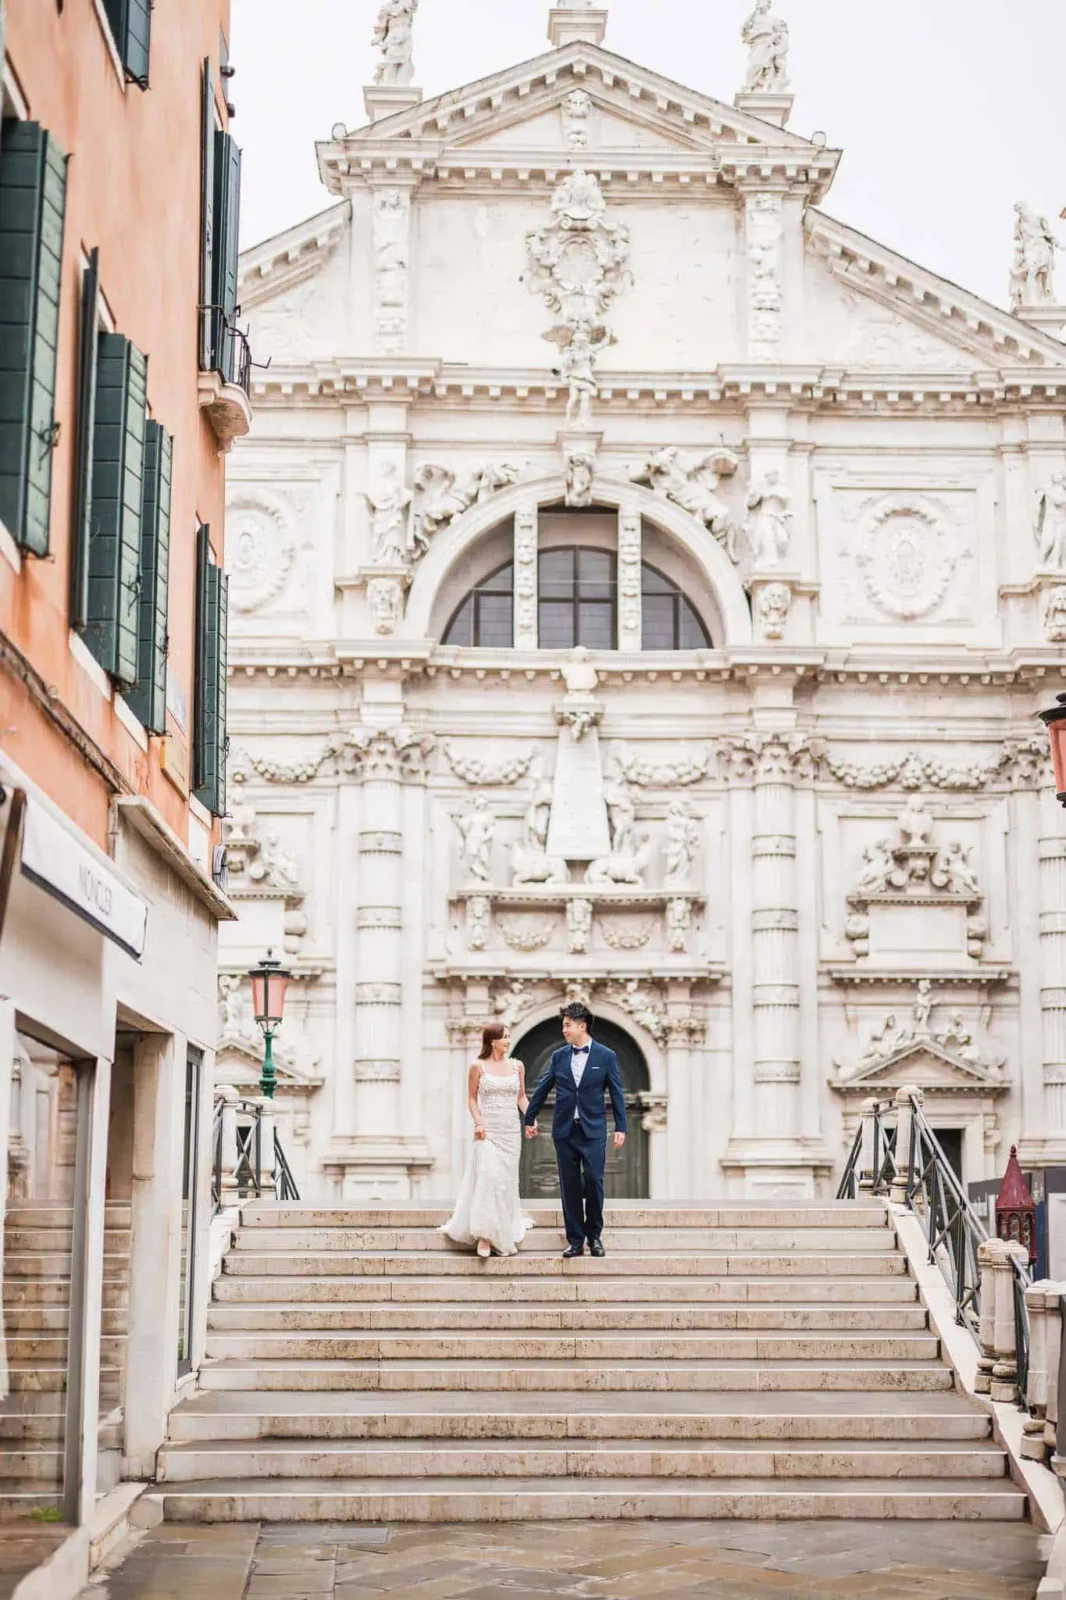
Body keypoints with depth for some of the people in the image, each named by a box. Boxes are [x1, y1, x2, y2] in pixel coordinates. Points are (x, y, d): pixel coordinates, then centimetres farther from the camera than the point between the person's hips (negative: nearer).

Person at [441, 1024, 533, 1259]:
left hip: (511, 1130, 4)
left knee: (507, 1180, 6)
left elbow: (521, 1097, 16)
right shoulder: (478, 1066, 0)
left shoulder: (517, 1066, 9)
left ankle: (504, 1234, 18)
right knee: (488, 1177, -17)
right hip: (488, 1129, -4)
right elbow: (472, 1098, 3)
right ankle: (485, 1236, -18)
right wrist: (478, 1122, -10)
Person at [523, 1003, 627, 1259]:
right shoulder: (559, 1057, 8)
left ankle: (594, 1235, 7)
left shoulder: (606, 1056, 0)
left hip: (593, 1130, -3)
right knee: (570, 1186, 2)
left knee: (593, 1180, -10)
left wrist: (620, 1128, -3)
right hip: (565, 1130, 3)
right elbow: (542, 1089, 16)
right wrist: (530, 1119, 19)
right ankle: (575, 1240, 8)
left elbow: (616, 1094, 1)